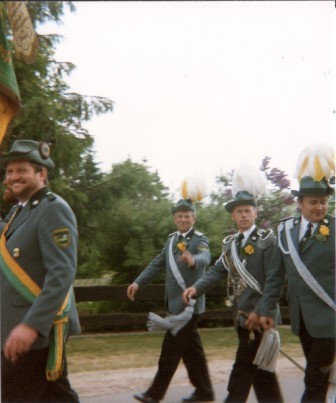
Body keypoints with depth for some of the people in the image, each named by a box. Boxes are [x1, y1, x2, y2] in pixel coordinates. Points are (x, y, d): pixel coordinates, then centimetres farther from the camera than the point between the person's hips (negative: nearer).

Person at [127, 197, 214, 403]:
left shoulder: (200, 240, -11)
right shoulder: (172, 239, 12)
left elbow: (205, 258, -33)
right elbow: (158, 263, 17)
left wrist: (193, 259, -56)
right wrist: (138, 282, 8)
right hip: (176, 302, 7)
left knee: (171, 349, -2)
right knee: (191, 349, 13)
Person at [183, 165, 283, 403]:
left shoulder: (267, 240, -8)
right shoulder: (230, 243, 12)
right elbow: (218, 271, 4)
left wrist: (260, 312, -20)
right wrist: (197, 288, -12)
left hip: (259, 316, -7)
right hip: (242, 315, 7)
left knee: (243, 368, -4)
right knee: (260, 369, 14)